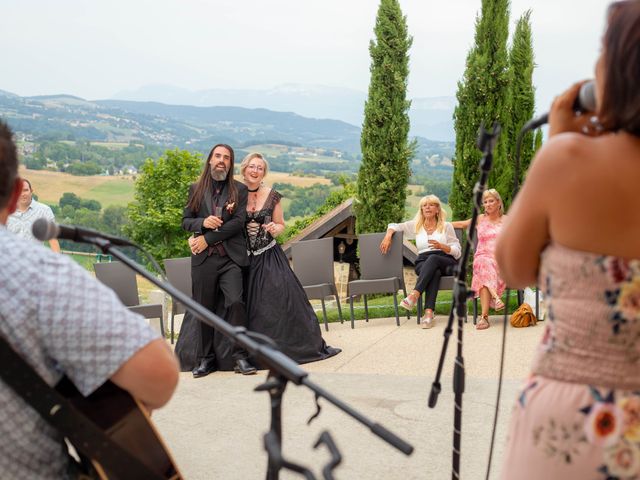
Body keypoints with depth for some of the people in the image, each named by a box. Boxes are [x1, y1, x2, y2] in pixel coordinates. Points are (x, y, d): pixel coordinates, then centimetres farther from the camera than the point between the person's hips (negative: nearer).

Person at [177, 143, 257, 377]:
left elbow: (239, 221, -5)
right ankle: (205, 358, 17)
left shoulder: (239, 190, 7)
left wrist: (208, 239, -9)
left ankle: (239, 357, -5)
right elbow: (185, 220, 13)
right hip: (203, 259, 2)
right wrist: (203, 223, -10)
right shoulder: (196, 189, 13)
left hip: (231, 257, -2)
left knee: (235, 303, -15)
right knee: (204, 309, 6)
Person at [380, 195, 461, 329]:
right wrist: (388, 236, 5)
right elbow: (394, 226, 27)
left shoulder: (446, 226, 15)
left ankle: (414, 295, -53)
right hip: (423, 263, 1)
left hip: (446, 263, -1)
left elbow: (457, 252, 9)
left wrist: (441, 246, -9)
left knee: (433, 258, -38)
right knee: (434, 271, -38)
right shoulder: (416, 226, 21)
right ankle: (429, 312, -54)